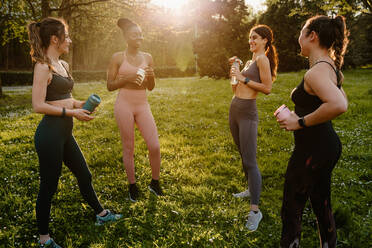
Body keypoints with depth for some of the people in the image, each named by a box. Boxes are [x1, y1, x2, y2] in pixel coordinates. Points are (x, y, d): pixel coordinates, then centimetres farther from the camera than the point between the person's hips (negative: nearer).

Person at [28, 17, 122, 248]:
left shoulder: (63, 64, 12)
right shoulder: (43, 66, -15)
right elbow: (38, 105, -20)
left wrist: (80, 104, 5)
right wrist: (72, 112, -17)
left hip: (64, 132, 9)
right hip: (50, 133, -9)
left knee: (84, 174, 21)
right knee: (49, 186, 4)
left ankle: (101, 214, 41)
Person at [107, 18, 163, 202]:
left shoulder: (147, 58, 10)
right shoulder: (118, 58, 0)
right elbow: (110, 86, 0)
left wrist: (151, 76, -7)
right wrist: (127, 79, -15)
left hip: (143, 105, 3)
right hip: (124, 104, -3)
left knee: (155, 146, -3)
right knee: (128, 148, 5)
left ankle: (155, 183, 19)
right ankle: (132, 186, 21)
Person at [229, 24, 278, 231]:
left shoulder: (262, 59, -8)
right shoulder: (249, 62, 19)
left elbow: (267, 88, -17)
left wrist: (244, 79, -17)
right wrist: (235, 69, 12)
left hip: (248, 112, -10)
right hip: (235, 110, 10)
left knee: (250, 161, -11)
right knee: (243, 156, 20)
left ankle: (255, 210, -6)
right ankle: (252, 189, 39)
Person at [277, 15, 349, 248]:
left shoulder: (316, 72, -22)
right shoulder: (331, 67, 9)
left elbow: (339, 105, -39)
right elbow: (342, 99, 26)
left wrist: (302, 122, -27)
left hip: (313, 148, -10)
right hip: (327, 143, 10)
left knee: (292, 210, 3)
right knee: (322, 206, 21)